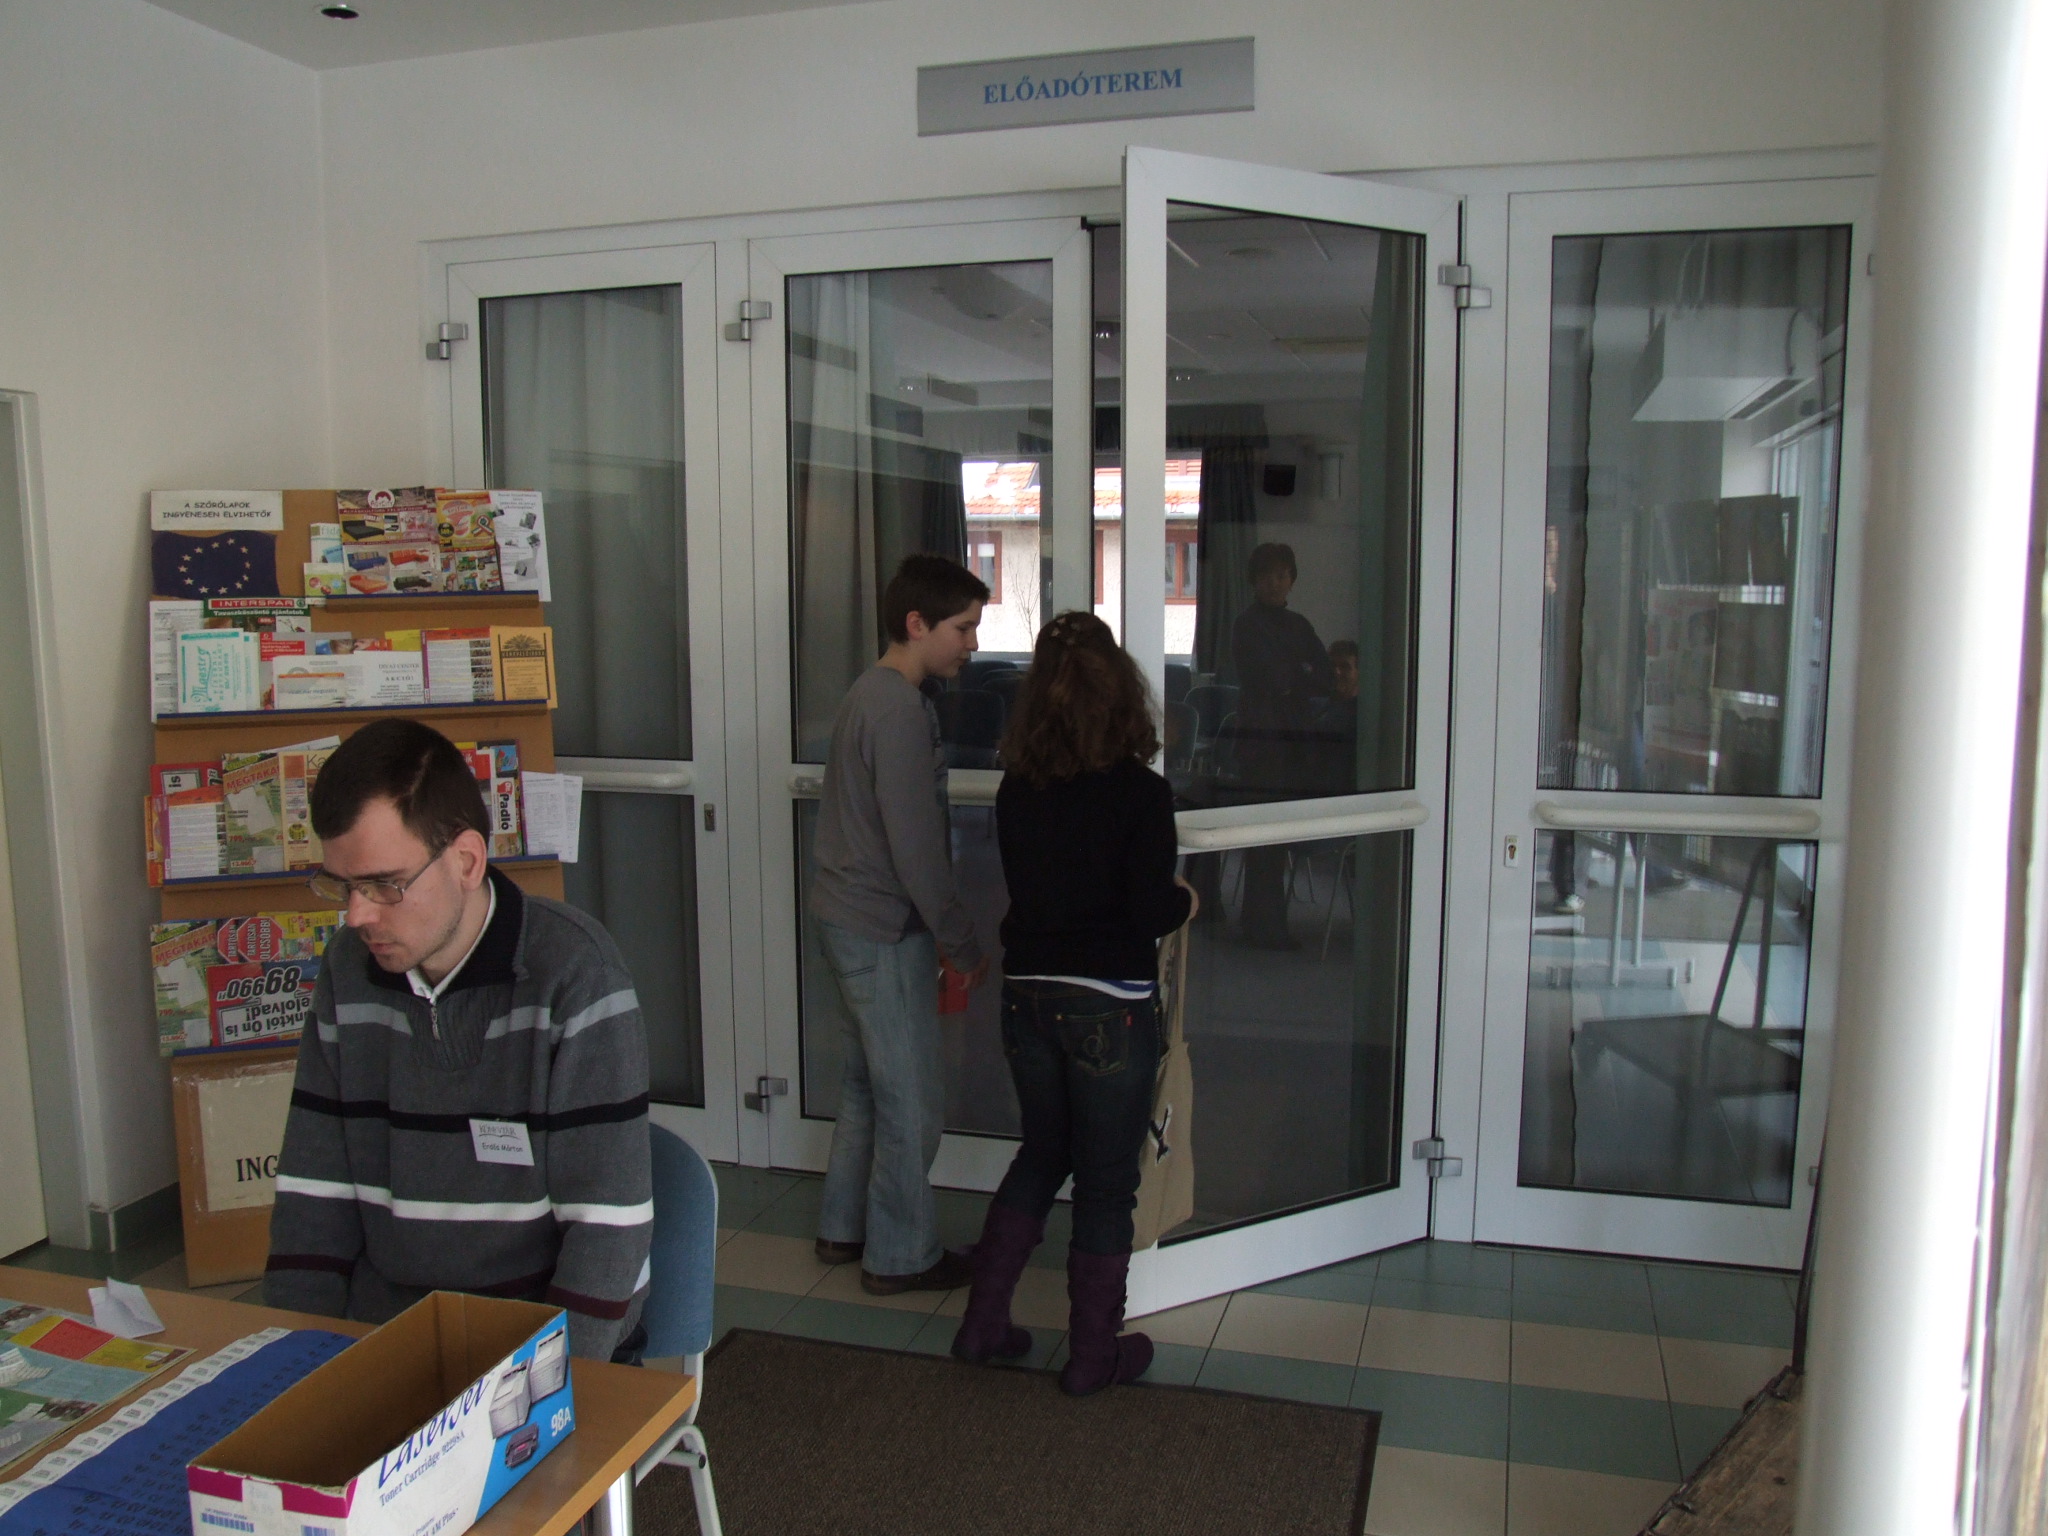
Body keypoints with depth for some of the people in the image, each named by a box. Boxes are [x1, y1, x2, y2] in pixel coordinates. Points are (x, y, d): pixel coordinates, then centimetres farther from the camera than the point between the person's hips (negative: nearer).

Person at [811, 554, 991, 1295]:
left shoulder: (870, 693, 11)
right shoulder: (901, 710, -21)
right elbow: (916, 849, -23)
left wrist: (939, 933, 19)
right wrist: (961, 943, -12)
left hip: (849, 918, 10)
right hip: (883, 932, -10)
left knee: (869, 1082, 21)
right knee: (912, 1101, 3)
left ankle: (843, 1227, 34)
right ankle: (900, 1255, 18)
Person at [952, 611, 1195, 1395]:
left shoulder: (1017, 790, 0)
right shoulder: (1141, 792, -15)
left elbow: (1032, 889, 9)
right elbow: (1149, 911, -16)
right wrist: (1185, 900, 6)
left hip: (1027, 997, 5)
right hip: (1110, 1006, -5)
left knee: (1041, 1152, 24)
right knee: (1106, 1181, 11)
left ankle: (984, 1323, 27)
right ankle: (1093, 1354, 25)